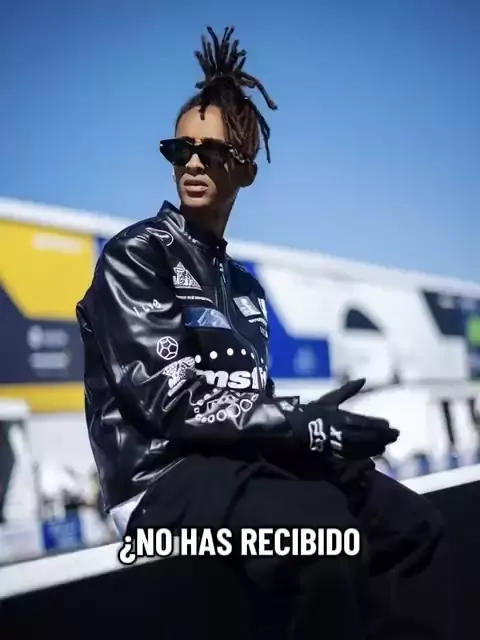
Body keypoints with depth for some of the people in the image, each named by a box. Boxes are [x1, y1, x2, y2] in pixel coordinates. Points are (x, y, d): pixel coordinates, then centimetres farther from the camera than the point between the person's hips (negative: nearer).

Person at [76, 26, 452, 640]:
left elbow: (250, 404, 15)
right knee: (318, 530, -33)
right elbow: (165, 397, -15)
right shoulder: (135, 255, -3)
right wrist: (303, 424, -16)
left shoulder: (244, 285, 19)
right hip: (166, 474, -7)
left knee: (411, 521, -8)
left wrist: (312, 425, -7)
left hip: (247, 459, 7)